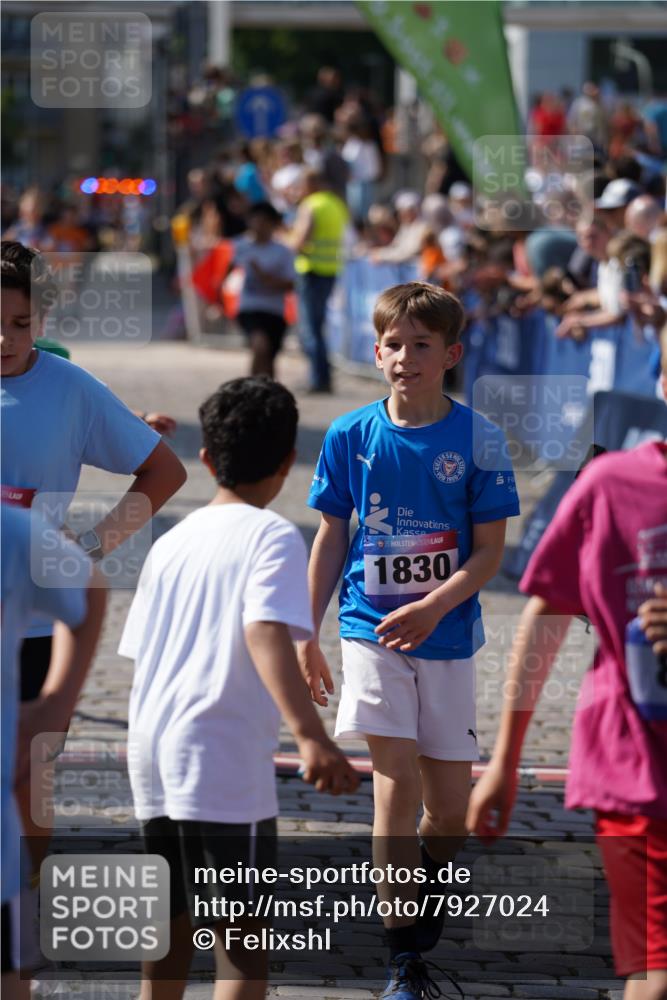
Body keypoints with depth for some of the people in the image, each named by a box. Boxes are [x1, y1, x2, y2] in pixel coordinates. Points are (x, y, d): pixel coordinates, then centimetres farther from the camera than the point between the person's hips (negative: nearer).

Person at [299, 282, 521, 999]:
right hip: (371, 629, -1)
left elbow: (490, 549, -4)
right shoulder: (350, 436, -1)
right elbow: (330, 538, 8)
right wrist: (306, 635, 6)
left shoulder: (477, 438, -4)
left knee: (451, 806, 5)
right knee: (397, 783, -12)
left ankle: (422, 917, 31)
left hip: (447, 637, 1)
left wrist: (432, 607, -19)